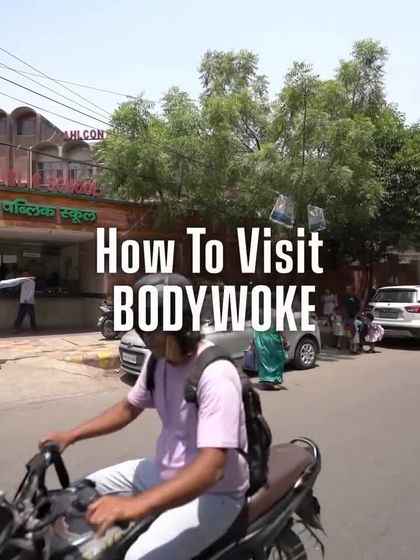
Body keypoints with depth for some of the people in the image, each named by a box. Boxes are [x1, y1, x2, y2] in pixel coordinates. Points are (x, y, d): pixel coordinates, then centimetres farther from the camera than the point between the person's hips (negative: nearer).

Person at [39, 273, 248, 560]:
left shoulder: (216, 375, -29)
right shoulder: (160, 359, -3)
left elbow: (211, 468, -37)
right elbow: (129, 408, 12)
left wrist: (136, 504, -48)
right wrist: (70, 435, 3)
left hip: (213, 493, -8)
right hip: (166, 472, 8)